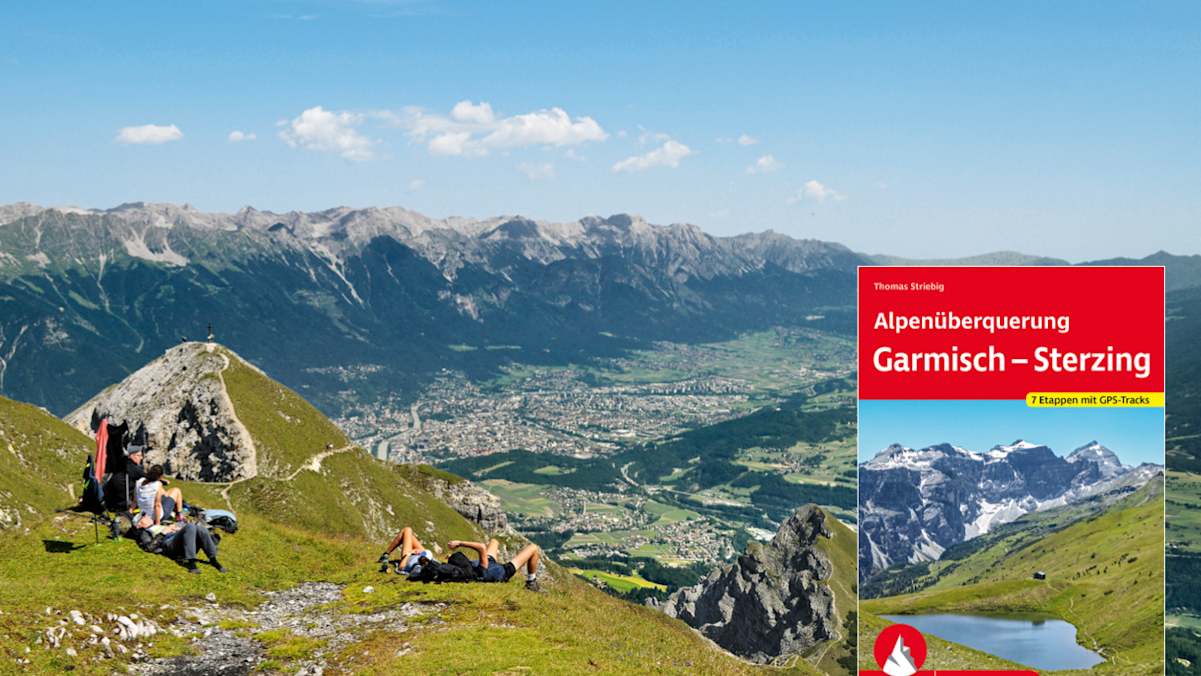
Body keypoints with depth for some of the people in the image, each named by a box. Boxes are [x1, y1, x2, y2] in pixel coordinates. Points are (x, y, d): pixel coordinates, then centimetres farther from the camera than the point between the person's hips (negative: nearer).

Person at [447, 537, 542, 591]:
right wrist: (460, 543, -59)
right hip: (505, 571, -6)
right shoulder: (481, 573, -50)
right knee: (533, 548, 1)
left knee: (494, 541, 31)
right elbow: (482, 547, -59)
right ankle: (531, 582, 21)